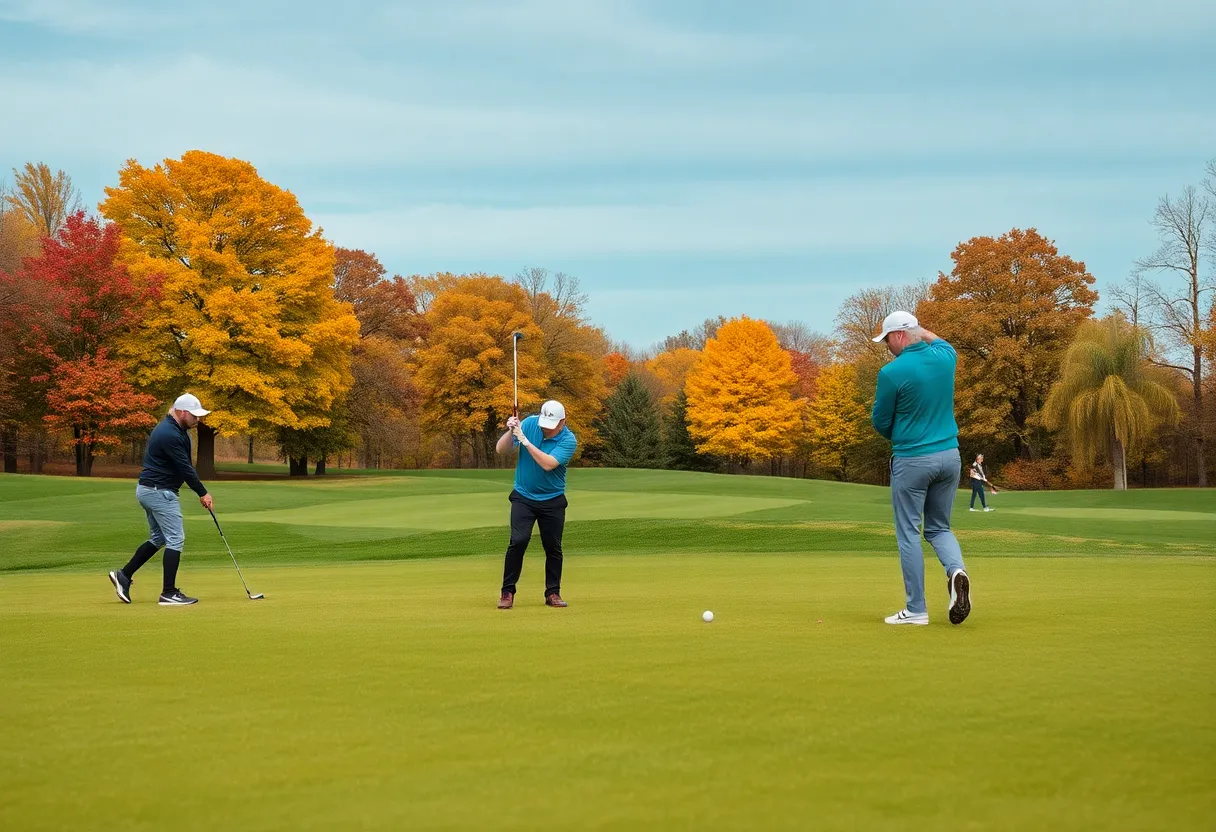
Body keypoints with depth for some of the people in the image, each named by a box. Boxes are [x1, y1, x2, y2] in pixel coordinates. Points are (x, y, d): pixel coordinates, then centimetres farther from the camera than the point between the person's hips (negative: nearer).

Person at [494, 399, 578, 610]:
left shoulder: (568, 440, -15)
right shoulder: (530, 423, -7)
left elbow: (548, 464, -29)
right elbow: (501, 449, -8)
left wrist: (525, 441, -32)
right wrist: (510, 431, -26)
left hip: (552, 500, 0)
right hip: (523, 497, 0)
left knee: (553, 546, 3)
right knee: (518, 541, -13)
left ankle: (553, 592, 16)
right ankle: (507, 592, -7)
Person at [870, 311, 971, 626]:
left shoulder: (892, 372, -15)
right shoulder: (943, 357, 2)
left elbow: (880, 422, -2)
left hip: (911, 459, -6)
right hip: (949, 455, 6)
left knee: (908, 533, 5)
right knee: (939, 528, 17)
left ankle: (916, 609, 5)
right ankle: (957, 571, -13)